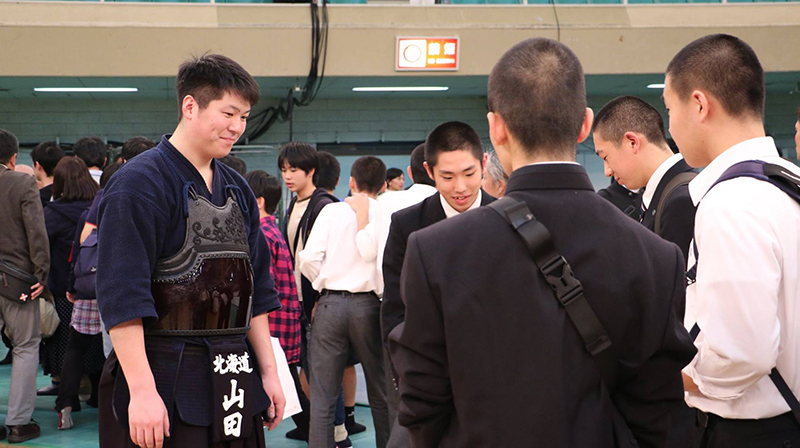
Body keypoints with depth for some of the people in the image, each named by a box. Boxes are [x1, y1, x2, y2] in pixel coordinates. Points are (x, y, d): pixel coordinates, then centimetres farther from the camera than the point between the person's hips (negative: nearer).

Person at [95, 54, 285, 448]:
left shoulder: (237, 190, 14)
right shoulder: (140, 184, -10)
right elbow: (122, 298, -15)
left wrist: (268, 371, 14)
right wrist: (141, 390, -19)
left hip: (234, 385, 7)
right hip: (163, 385, -7)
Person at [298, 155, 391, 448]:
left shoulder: (331, 211, 1)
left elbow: (308, 259, -6)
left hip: (330, 304, 0)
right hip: (369, 305, 0)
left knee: (322, 395, 4)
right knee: (380, 392, 13)